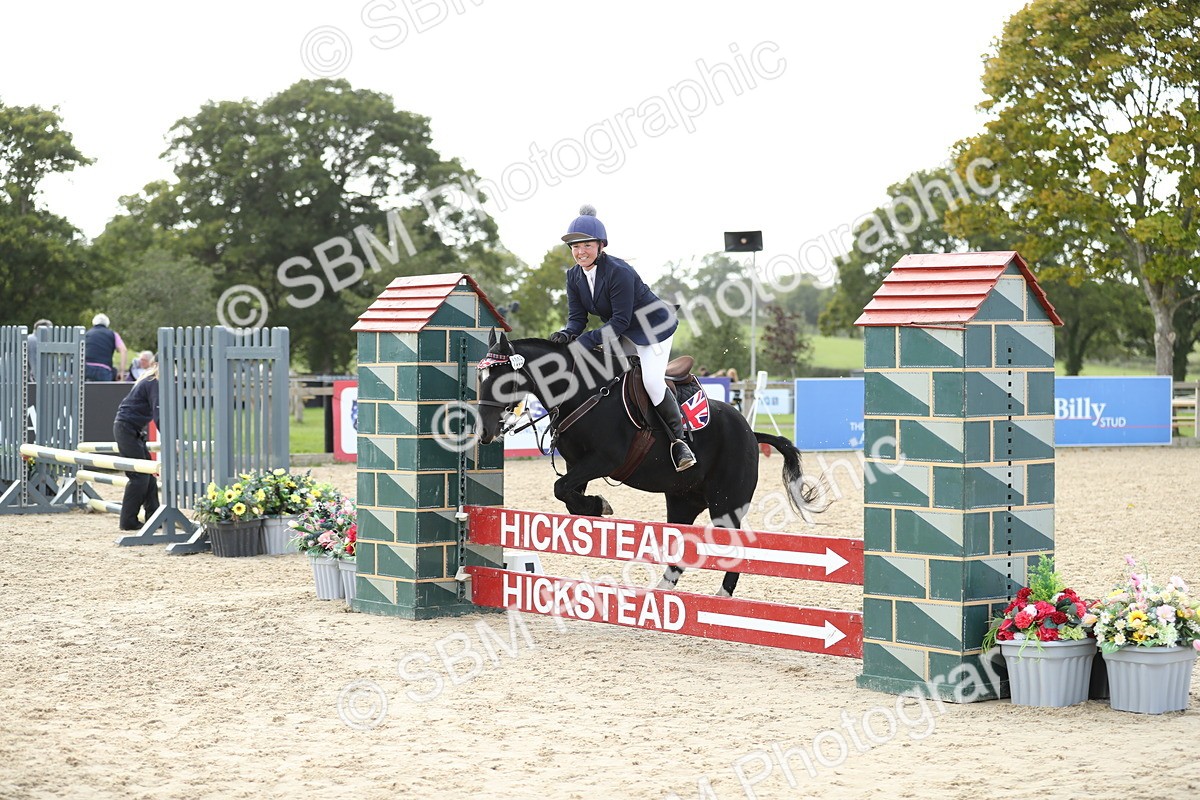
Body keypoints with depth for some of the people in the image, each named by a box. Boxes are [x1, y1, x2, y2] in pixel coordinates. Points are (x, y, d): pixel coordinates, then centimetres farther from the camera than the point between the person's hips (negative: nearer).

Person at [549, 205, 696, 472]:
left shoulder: (619, 272, -31)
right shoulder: (574, 276, -7)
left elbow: (621, 321, -31)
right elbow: (577, 316, -6)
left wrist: (587, 340, -38)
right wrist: (567, 334, -29)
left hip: (653, 327, -8)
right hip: (620, 332, 8)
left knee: (651, 380, -22)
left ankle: (679, 440, -8)